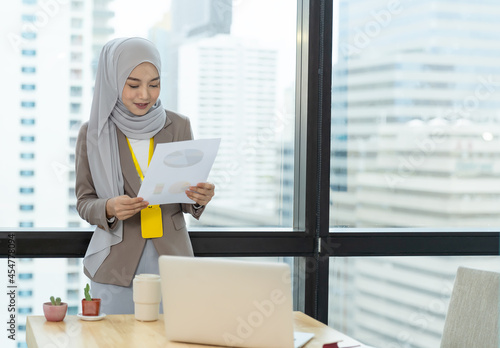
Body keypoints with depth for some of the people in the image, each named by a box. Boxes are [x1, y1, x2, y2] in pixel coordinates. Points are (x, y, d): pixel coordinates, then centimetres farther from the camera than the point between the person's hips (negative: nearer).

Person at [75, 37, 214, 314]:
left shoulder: (178, 126, 3)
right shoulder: (94, 133, -2)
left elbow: (185, 199, 8)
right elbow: (84, 202, 3)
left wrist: (199, 198, -14)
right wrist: (109, 208, -18)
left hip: (171, 260, 2)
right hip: (115, 267, -1)